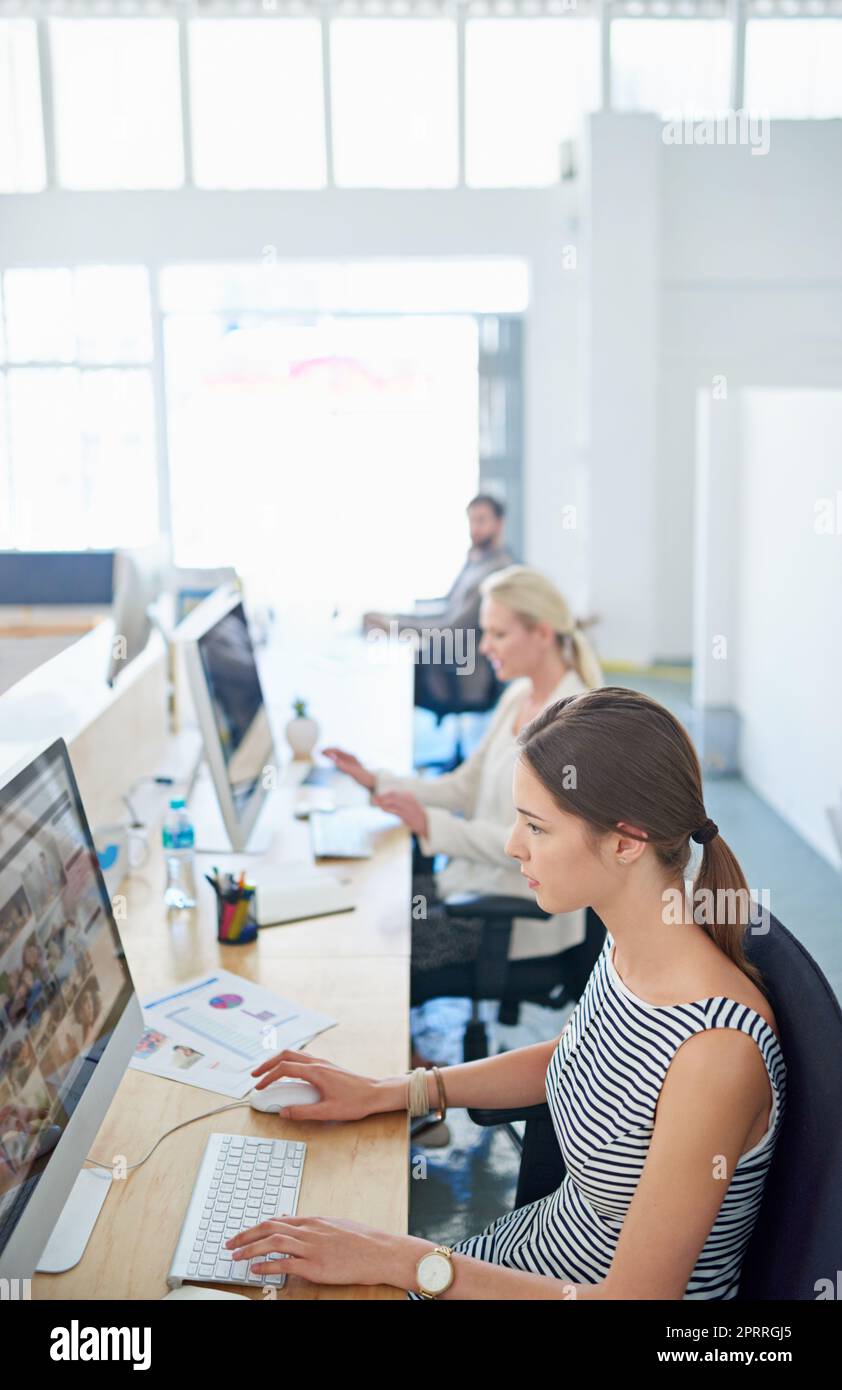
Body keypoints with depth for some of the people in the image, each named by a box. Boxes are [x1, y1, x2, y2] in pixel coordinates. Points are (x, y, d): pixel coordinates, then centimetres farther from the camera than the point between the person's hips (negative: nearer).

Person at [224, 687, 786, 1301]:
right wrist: (387, 1091, 7)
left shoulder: (716, 1049, -33)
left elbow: (637, 1293, -26)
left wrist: (404, 1261, -24)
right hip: (536, 1245, 7)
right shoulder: (624, 948, -7)